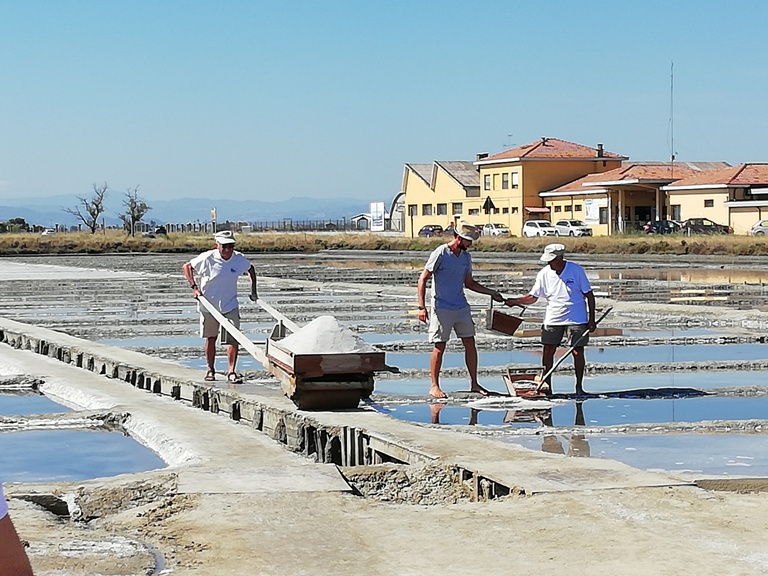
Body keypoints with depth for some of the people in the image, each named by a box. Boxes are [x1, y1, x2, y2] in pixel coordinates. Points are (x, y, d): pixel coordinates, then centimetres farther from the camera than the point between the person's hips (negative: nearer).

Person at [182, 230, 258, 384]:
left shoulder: (239, 259, -6)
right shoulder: (207, 258, -16)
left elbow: (250, 269, 15)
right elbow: (186, 267, -7)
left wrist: (253, 290, 9)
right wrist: (194, 287, -17)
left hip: (230, 305, 1)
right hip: (209, 304, -1)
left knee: (233, 339, -11)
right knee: (211, 339, 12)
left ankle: (231, 372, -10)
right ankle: (211, 370, 27)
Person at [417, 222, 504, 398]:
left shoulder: (466, 256, 10)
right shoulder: (440, 254, -11)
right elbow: (423, 279, -11)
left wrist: (491, 292, 15)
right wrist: (422, 307, -17)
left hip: (462, 307, 7)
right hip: (442, 309, -6)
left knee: (470, 344, 6)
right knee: (439, 347, -3)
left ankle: (474, 383, 15)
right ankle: (434, 386, 6)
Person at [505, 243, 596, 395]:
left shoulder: (576, 270, -8)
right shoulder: (544, 274, -1)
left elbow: (589, 295, -2)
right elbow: (533, 297, 4)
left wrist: (591, 320, -6)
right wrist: (514, 301, -13)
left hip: (577, 319, -3)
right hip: (553, 319, 3)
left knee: (578, 352, -1)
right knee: (548, 351, -1)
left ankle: (579, 387, 10)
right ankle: (546, 385, 9)